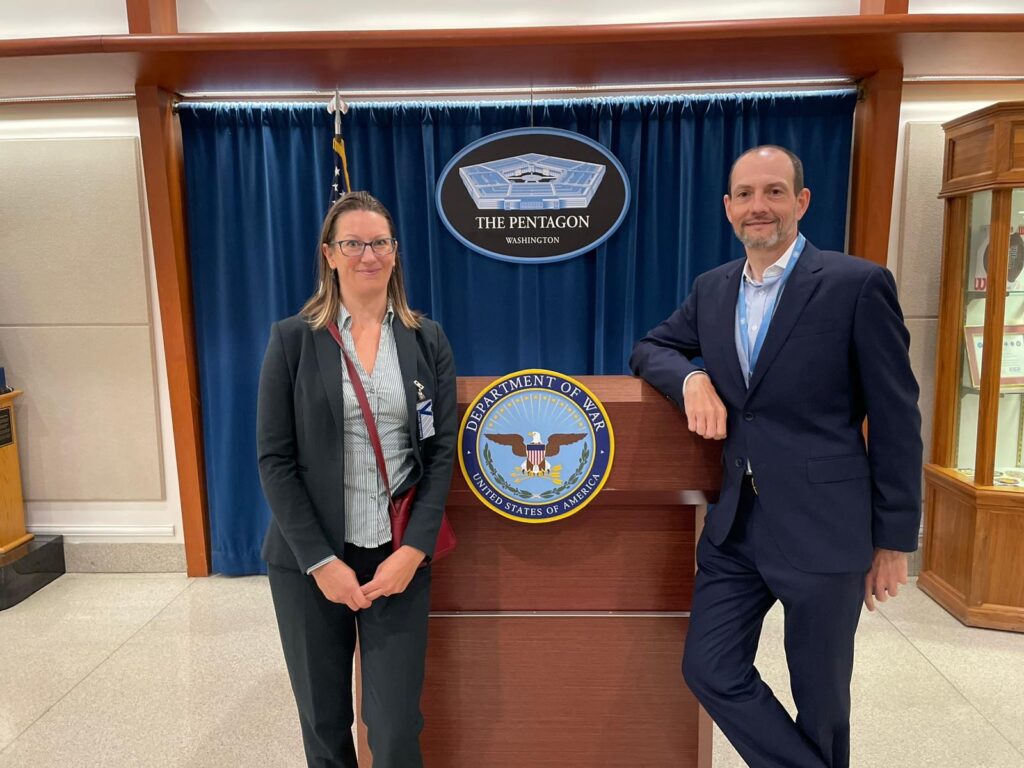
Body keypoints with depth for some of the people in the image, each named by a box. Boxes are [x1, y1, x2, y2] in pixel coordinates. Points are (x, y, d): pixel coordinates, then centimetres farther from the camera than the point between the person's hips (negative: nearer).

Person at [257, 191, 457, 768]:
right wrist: (320, 561, -11)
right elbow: (275, 459, -5)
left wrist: (413, 552, -9)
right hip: (309, 558, 0)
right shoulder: (293, 338, -1)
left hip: (399, 556, 1)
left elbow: (441, 452, 0)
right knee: (323, 719, 14)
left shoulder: (428, 340, 3)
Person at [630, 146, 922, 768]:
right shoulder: (713, 289, 7)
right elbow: (650, 349, 16)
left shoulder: (858, 284, -9)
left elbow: (896, 421, -7)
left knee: (820, 697, 13)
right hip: (735, 524, 5)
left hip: (823, 528, -4)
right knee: (711, 669, 9)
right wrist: (691, 377, -8)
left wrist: (894, 539, -5)